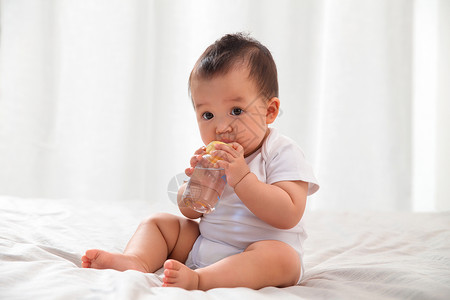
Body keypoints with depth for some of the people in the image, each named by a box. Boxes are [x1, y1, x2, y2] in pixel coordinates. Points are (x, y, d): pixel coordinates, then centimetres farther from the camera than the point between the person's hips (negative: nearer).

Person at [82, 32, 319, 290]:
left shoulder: (283, 153, -13)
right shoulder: (212, 156, 6)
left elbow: (288, 215, -26)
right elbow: (189, 211, 8)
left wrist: (242, 178, -31)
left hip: (257, 256, -6)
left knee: (280, 256, -37)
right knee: (159, 223, 6)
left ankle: (197, 279, -48)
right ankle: (137, 261, -23)